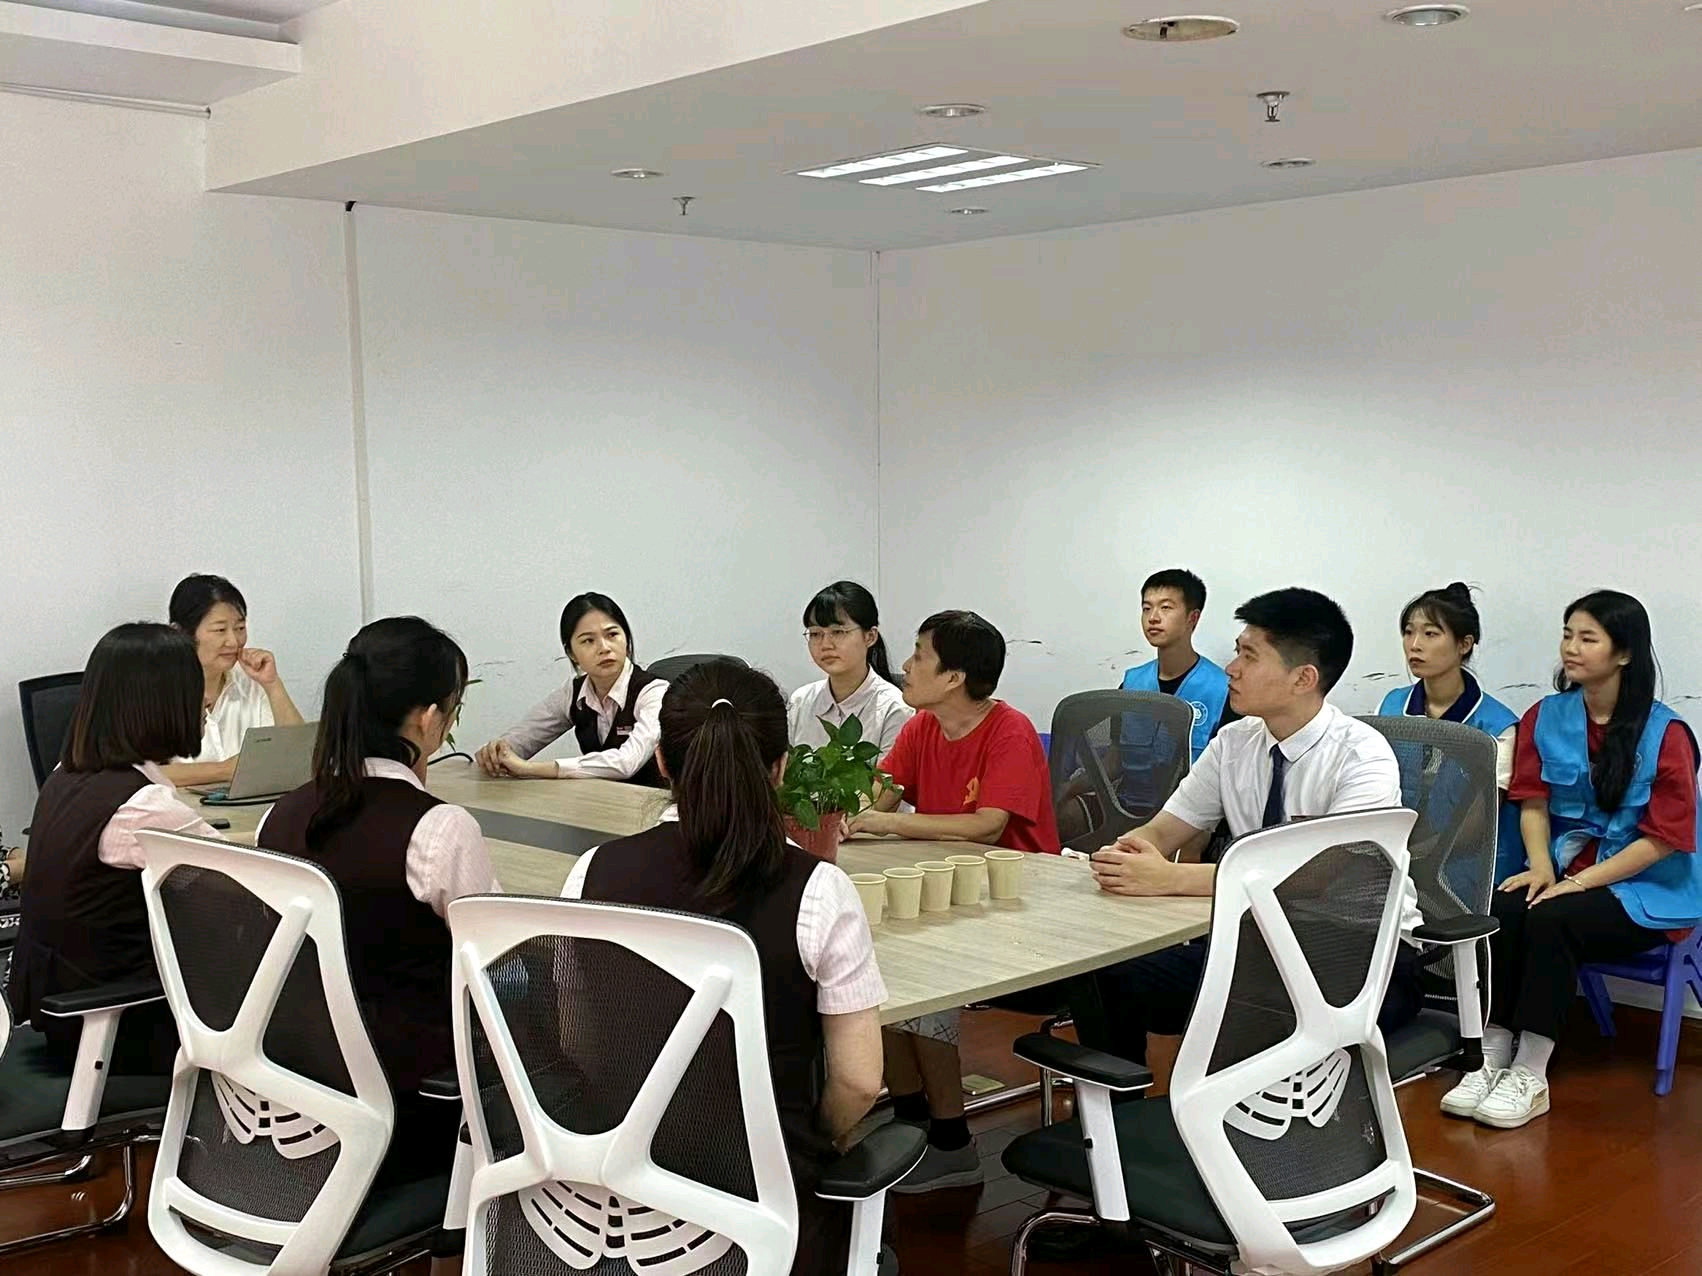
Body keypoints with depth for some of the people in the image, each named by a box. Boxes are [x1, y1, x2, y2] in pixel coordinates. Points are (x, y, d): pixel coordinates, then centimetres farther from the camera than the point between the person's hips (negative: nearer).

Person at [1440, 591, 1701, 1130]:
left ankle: (1529, 1076, -25)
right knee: (1503, 910, -27)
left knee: (1551, 919, -31)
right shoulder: (1546, 717, 6)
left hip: (1646, 890, -4)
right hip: (1565, 872, 4)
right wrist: (1540, 867, -14)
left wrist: (1580, 882, -18)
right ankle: (1492, 1059, -23)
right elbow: (1532, 800, 5)